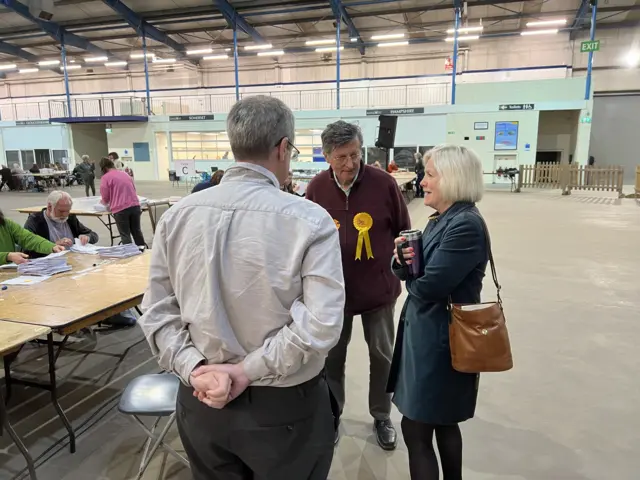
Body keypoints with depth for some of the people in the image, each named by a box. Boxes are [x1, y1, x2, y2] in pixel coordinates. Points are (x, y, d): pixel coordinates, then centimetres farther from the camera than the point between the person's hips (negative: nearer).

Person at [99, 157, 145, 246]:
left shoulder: (105, 177, 0)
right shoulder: (125, 174, 17)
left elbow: (105, 197, -3)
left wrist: (105, 203, 20)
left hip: (120, 209, -5)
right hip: (135, 205, 5)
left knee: (125, 235, 4)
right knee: (136, 231, 18)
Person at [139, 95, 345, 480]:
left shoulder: (177, 216, -5)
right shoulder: (310, 220, -18)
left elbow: (157, 313, -3)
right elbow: (321, 324, -24)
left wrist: (194, 369, -8)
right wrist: (249, 369, -16)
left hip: (202, 401, 4)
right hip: (285, 407, -3)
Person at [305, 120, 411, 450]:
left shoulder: (384, 183, -12)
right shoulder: (317, 188, -8)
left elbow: (403, 231, 0)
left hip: (378, 287, 0)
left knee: (381, 355, 15)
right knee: (332, 356, 15)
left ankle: (382, 417, 38)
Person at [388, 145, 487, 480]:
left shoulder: (465, 225, -23)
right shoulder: (442, 219, 8)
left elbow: (427, 286, -26)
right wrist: (403, 260, -13)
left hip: (440, 339, -9)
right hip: (431, 335, 9)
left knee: (416, 430, 4)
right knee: (442, 422, 23)